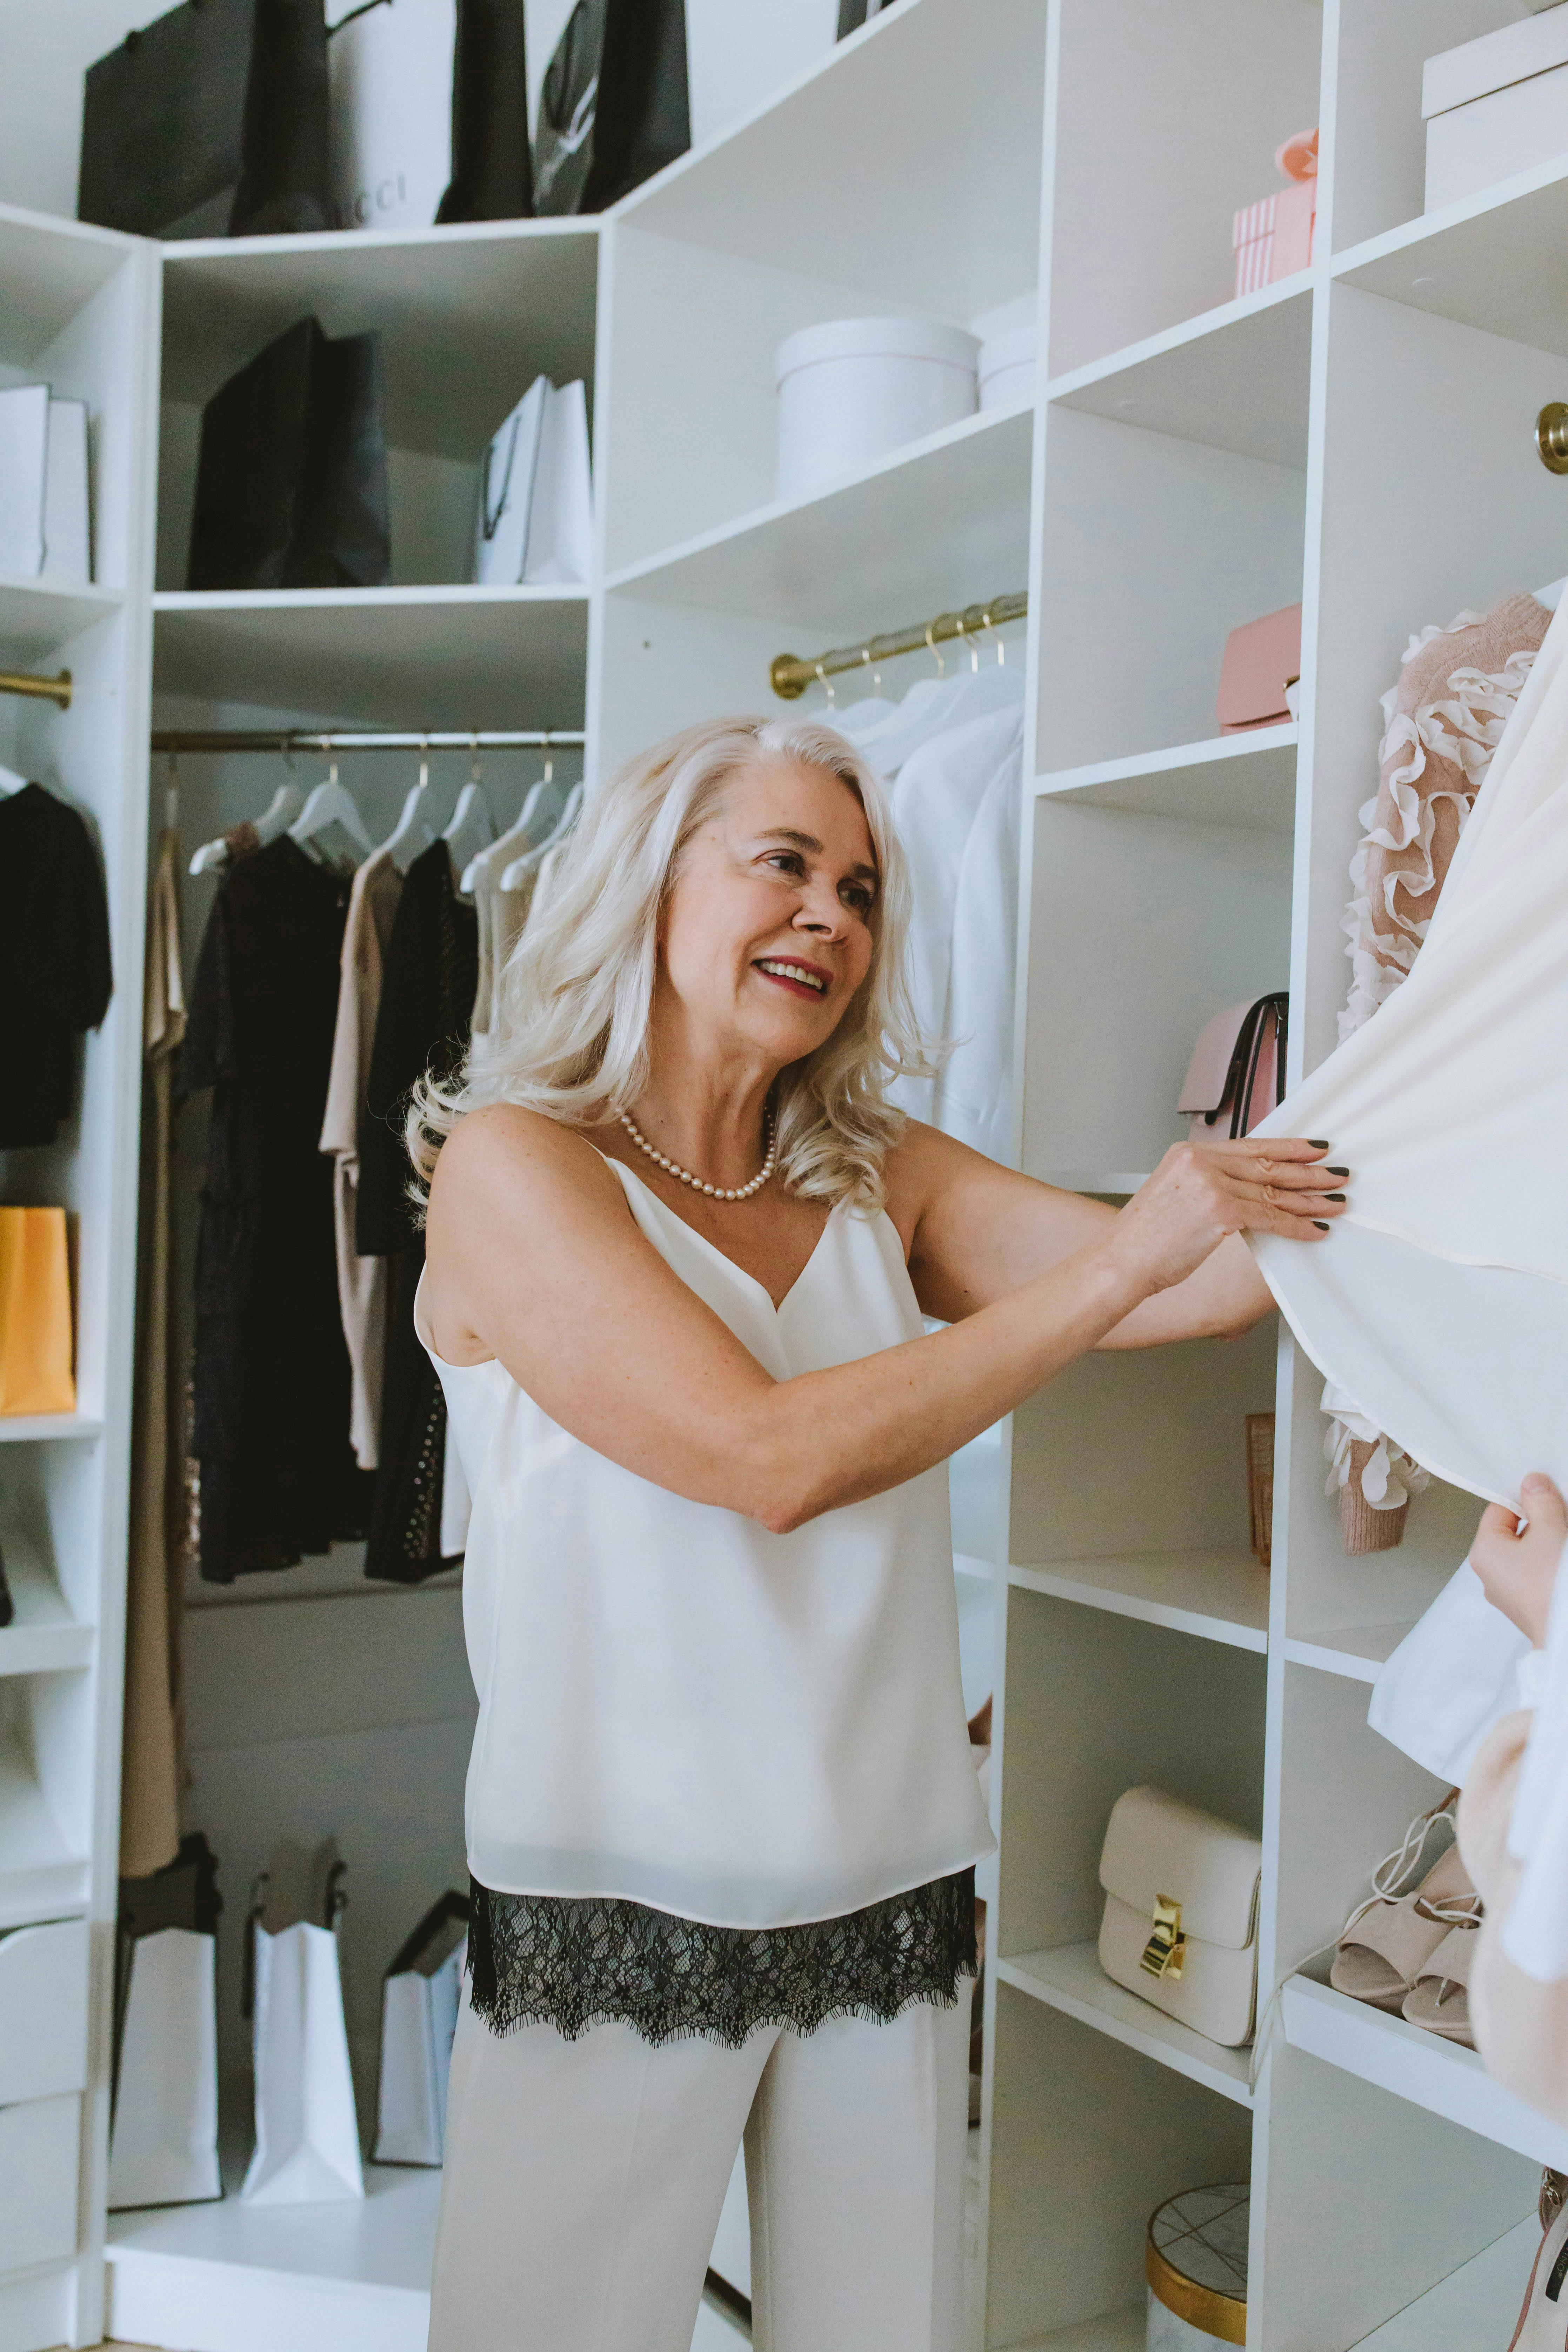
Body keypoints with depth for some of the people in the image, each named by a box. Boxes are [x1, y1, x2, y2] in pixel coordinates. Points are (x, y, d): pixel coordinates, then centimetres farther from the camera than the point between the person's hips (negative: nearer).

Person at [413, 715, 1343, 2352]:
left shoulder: (885, 1180, 5)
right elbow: (772, 1454, -21)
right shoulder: (512, 1162, -10)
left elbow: (1181, 1274, -6)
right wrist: (1120, 1262, -21)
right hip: (617, 1909, -4)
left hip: (886, 1895, 4)